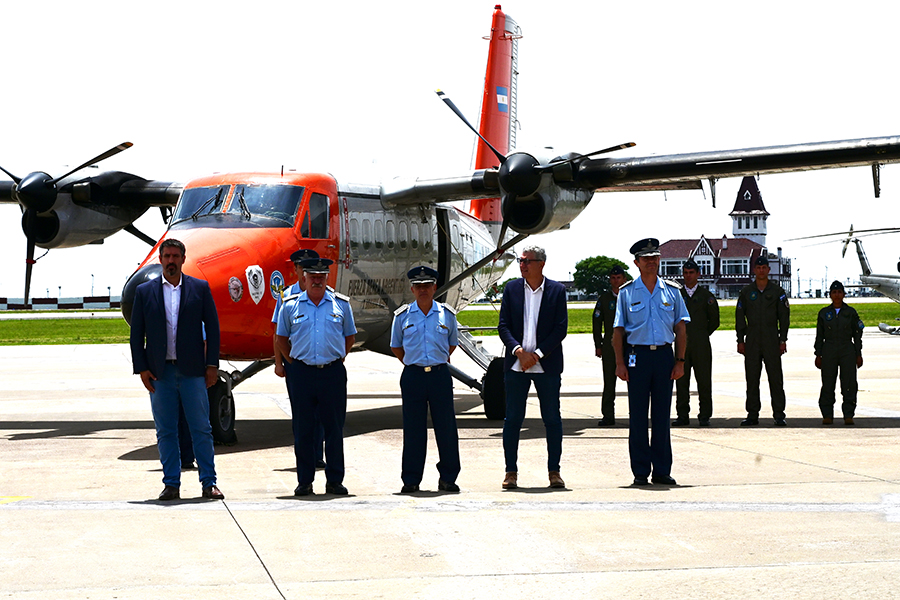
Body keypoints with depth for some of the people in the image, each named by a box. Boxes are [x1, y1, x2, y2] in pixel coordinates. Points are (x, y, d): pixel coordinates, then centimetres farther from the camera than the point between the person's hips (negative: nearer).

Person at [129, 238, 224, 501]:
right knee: (165, 431, 5)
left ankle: (209, 483, 6)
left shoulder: (200, 288, 5)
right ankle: (171, 484, 12)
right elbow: (136, 334, 7)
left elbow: (212, 327, 4)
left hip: (192, 371, -1)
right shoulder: (144, 291, 7)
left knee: (201, 429, 0)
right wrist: (141, 368, -1)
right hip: (160, 372, 1)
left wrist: (212, 365, -2)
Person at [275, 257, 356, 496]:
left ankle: (335, 480, 9)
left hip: (332, 373, 0)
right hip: (301, 373, 0)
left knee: (334, 428, 2)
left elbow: (350, 337, 16)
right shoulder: (290, 305, 6)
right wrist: (293, 364, 6)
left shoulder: (341, 304, 7)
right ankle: (304, 481, 9)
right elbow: (281, 338, 14)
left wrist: (336, 360, 7)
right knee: (302, 429, 2)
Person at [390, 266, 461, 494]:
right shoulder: (402, 316, 4)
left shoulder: (447, 315, 5)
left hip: (440, 375, 0)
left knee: (446, 427, 0)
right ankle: (411, 480, 8)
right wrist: (411, 363, 9)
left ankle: (448, 477, 10)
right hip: (413, 376, 0)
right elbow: (396, 346, 16)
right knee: (413, 429, 1)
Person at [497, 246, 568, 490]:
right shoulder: (511, 289, 6)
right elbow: (503, 326, 3)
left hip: (547, 365, -1)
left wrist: (537, 354, -12)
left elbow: (561, 328, -3)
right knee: (512, 419, 1)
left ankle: (554, 471, 10)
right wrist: (519, 351, -13)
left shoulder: (557, 290, 1)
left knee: (552, 419, 2)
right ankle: (511, 472, 8)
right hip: (515, 365, 1)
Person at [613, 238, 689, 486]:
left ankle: (662, 470, 11)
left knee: (662, 415, 5)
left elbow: (680, 327, 10)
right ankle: (640, 471, 6)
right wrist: (620, 363, -4)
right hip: (637, 355, -2)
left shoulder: (672, 291, 9)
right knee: (638, 415, 0)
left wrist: (680, 360, 2)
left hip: (664, 354, 2)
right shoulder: (626, 292, 4)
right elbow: (618, 330, 4)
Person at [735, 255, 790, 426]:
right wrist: (740, 340, 4)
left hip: (772, 340, -2)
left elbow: (784, 317, 6)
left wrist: (783, 340, -1)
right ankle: (752, 415, 7)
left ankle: (779, 415, 1)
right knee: (752, 378, 2)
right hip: (752, 342, 2)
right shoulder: (746, 292, 10)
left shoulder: (778, 291, 6)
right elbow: (740, 318, 11)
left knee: (776, 378, -3)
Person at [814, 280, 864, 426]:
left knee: (849, 384, -4)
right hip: (829, 352, 1)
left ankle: (848, 415, 2)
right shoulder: (824, 313, 8)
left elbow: (857, 335, 7)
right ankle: (827, 415, 6)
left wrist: (858, 355, 2)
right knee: (828, 385, 0)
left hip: (847, 350, -1)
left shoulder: (851, 312, 5)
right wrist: (818, 355, 5)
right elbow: (819, 336, 10)